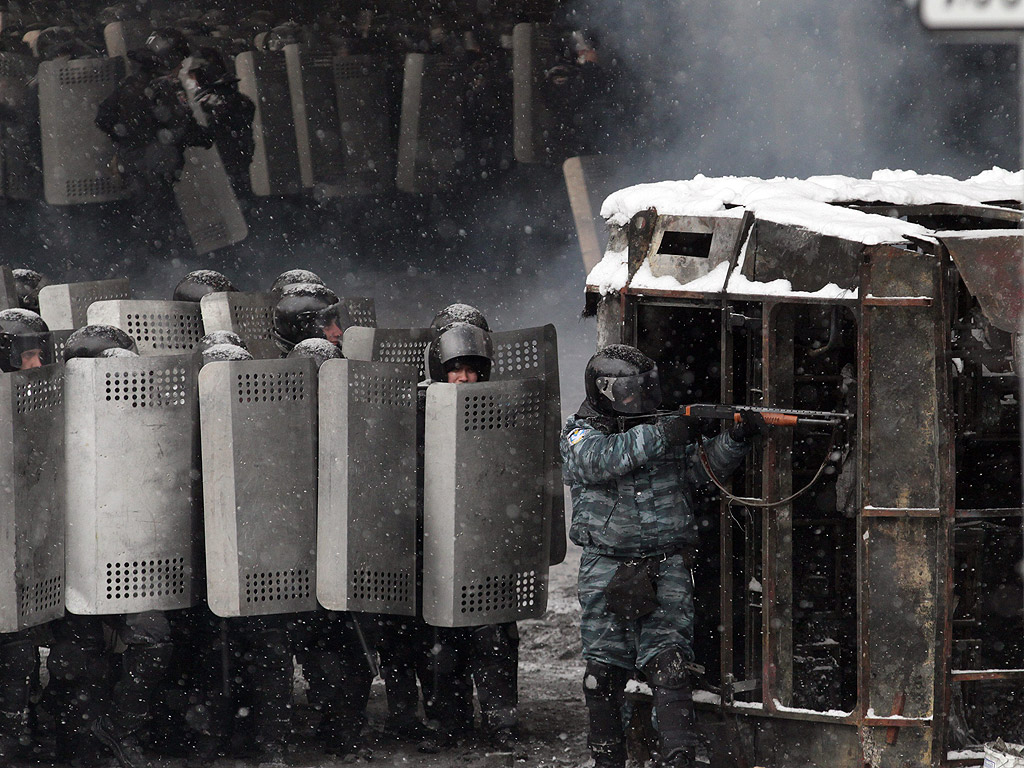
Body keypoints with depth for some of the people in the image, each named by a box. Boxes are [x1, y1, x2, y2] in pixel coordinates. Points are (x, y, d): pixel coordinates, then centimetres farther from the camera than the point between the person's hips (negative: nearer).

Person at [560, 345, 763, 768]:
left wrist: (736, 438, -14)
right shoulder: (580, 434, 1)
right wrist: (660, 437, -26)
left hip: (667, 569, 1)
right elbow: (600, 460, -20)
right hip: (607, 570, -1)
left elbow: (703, 464, 5)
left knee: (668, 664, -12)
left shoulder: (664, 428, 12)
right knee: (604, 672, 3)